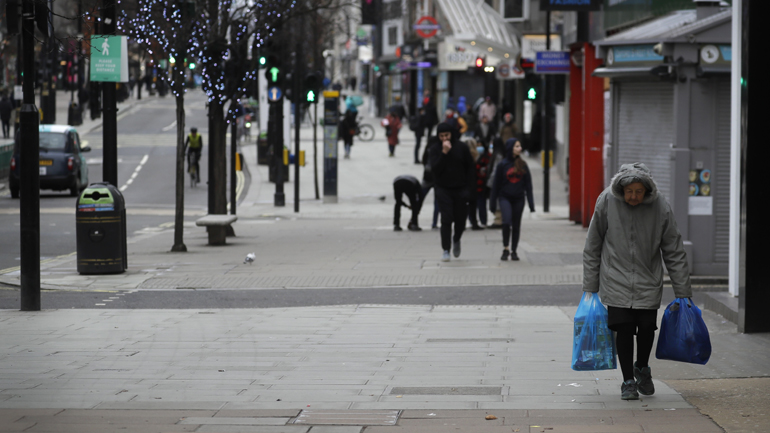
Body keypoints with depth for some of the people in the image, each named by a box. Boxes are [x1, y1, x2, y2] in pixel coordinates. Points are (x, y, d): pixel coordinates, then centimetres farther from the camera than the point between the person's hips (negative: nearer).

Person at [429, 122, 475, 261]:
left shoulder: (462, 148, 0)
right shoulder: (435, 150, -2)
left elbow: (470, 167, 6)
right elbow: (435, 169, -15)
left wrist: (467, 187, 0)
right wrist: (444, 153, -23)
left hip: (460, 190, 1)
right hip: (444, 190, -1)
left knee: (460, 219, 6)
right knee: (446, 220, -9)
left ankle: (456, 240, 36)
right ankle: (446, 250, -4)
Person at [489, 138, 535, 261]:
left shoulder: (523, 165, 6)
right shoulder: (502, 165, -1)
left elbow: (528, 184, 8)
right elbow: (496, 185, 2)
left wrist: (531, 202, 4)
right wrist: (493, 202, 2)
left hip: (519, 199, 3)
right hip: (505, 198, -3)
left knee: (516, 225, 7)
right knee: (506, 221, -20)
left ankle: (513, 251, 18)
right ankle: (505, 249, -7)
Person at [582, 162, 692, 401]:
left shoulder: (661, 208, -9)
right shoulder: (607, 202, -9)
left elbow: (674, 253, 0)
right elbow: (592, 247, 1)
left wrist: (683, 292, 0)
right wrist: (590, 287, 2)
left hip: (648, 283, 1)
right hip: (617, 281, -1)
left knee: (647, 328, -3)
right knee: (624, 330, -7)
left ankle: (642, 370, 26)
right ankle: (628, 381, 10)